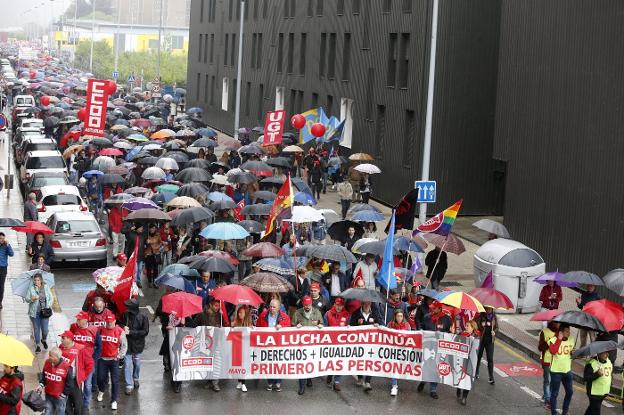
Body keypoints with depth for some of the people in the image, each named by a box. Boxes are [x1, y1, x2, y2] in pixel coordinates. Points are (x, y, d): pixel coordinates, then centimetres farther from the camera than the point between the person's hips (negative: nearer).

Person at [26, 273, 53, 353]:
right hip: (34, 312, 0)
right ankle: (37, 346, 23)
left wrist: (48, 306, -8)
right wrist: (31, 299, -24)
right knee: (36, 329, 8)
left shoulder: (46, 287, 1)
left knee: (45, 329, 1)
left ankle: (44, 340, 33)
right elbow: (26, 299, -3)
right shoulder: (31, 288, -4)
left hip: (44, 312, 0)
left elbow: (51, 298, 7)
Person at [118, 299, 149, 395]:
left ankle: (135, 379, 44)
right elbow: (119, 324, 7)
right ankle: (129, 385, 9)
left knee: (137, 364, 19)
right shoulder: (125, 315, -10)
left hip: (138, 345, 0)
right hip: (127, 344, 0)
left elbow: (145, 332, -16)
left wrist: (130, 332, -22)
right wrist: (123, 327, -18)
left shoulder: (143, 318, -14)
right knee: (127, 365, -1)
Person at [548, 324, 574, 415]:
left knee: (569, 392, 15)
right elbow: (553, 351, -34)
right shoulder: (554, 340, -16)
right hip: (556, 371, -6)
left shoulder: (571, 340, 2)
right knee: (555, 394, 3)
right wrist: (559, 339, -31)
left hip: (567, 370, 6)